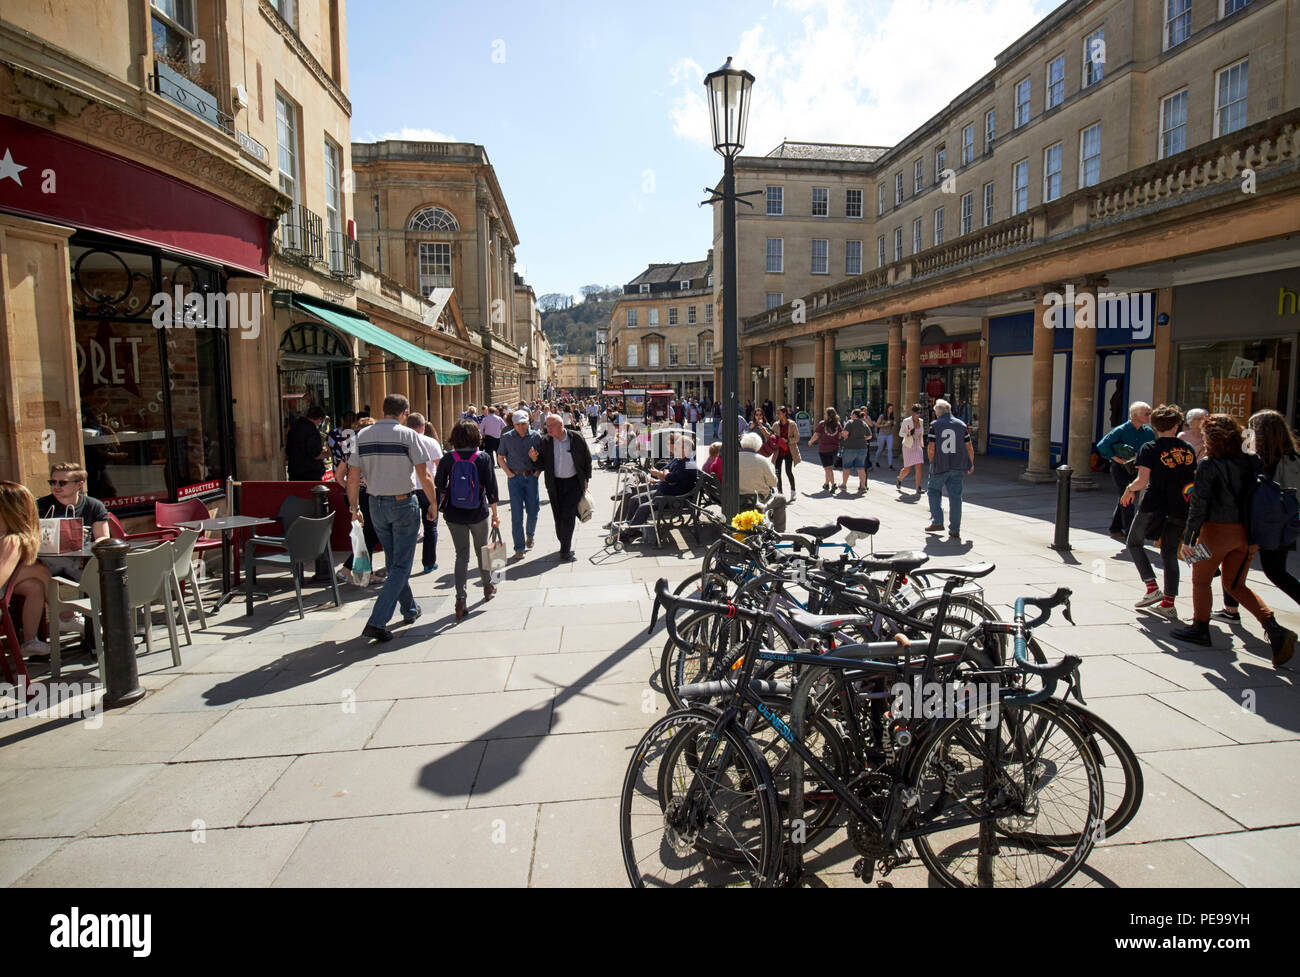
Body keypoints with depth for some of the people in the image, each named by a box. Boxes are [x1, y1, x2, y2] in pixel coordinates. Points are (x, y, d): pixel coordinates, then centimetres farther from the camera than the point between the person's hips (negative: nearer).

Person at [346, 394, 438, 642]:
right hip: (403, 503, -5)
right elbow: (424, 477, -12)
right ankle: (376, 622, -8)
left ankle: (410, 609, 34)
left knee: (393, 562, 20)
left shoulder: (363, 436, 3)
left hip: (376, 505, 5)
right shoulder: (409, 435, -10)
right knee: (401, 566, 1)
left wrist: (354, 508, 12)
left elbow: (353, 478, 3)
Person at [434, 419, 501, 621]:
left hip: (454, 515, 1)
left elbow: (439, 487, 2)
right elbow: (491, 487, -7)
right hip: (478, 513, -1)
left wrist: (441, 504, 21)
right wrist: (495, 514, 1)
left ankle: (461, 598, -5)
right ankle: (488, 587, 36)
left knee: (462, 555, 7)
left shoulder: (448, 459, -6)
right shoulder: (482, 458, -9)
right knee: (482, 550, 19)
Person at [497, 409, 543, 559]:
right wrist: (509, 473, -2)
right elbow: (500, 457, 8)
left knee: (533, 511, 7)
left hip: (531, 477, 1)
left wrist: (538, 471, -2)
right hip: (515, 478, -1)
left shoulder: (536, 436, 0)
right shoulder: (507, 438, -2)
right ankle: (519, 548, 3)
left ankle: (530, 535, 37)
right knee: (517, 514, -3)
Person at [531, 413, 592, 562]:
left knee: (568, 516, -9)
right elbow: (542, 464, 4)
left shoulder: (577, 439, -8)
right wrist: (535, 458, -18)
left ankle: (565, 551, -4)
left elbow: (587, 459, 4)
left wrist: (586, 480, 5)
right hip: (555, 484, 3)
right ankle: (566, 546, 25)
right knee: (558, 517, 9)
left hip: (573, 483, -3)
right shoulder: (545, 442, -3)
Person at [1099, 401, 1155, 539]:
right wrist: (1116, 459, -16)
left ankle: (1116, 529, 28)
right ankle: (1129, 535, -5)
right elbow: (1102, 445, -15)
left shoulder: (1148, 432, 4)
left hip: (1134, 470, 6)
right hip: (1119, 469, -6)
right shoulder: (1121, 430, -12)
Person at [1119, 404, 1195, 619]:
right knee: (1170, 553, 11)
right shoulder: (1188, 450, 6)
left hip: (1153, 506, -4)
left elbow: (1142, 481, -16)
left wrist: (1129, 489, 3)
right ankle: (1169, 602, 12)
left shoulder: (1149, 448, -9)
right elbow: (1194, 481, 10)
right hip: (1179, 508, 5)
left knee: (1135, 543, 15)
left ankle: (1152, 587, 2)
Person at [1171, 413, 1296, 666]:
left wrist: (1188, 539, -9)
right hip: (1246, 532, 6)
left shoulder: (1209, 465, -13)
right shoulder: (1251, 462, 4)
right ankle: (1274, 628, 1)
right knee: (1235, 585, 15)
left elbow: (1199, 505, -14)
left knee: (1201, 580, 13)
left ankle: (1200, 628, 20)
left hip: (1218, 530, -6)